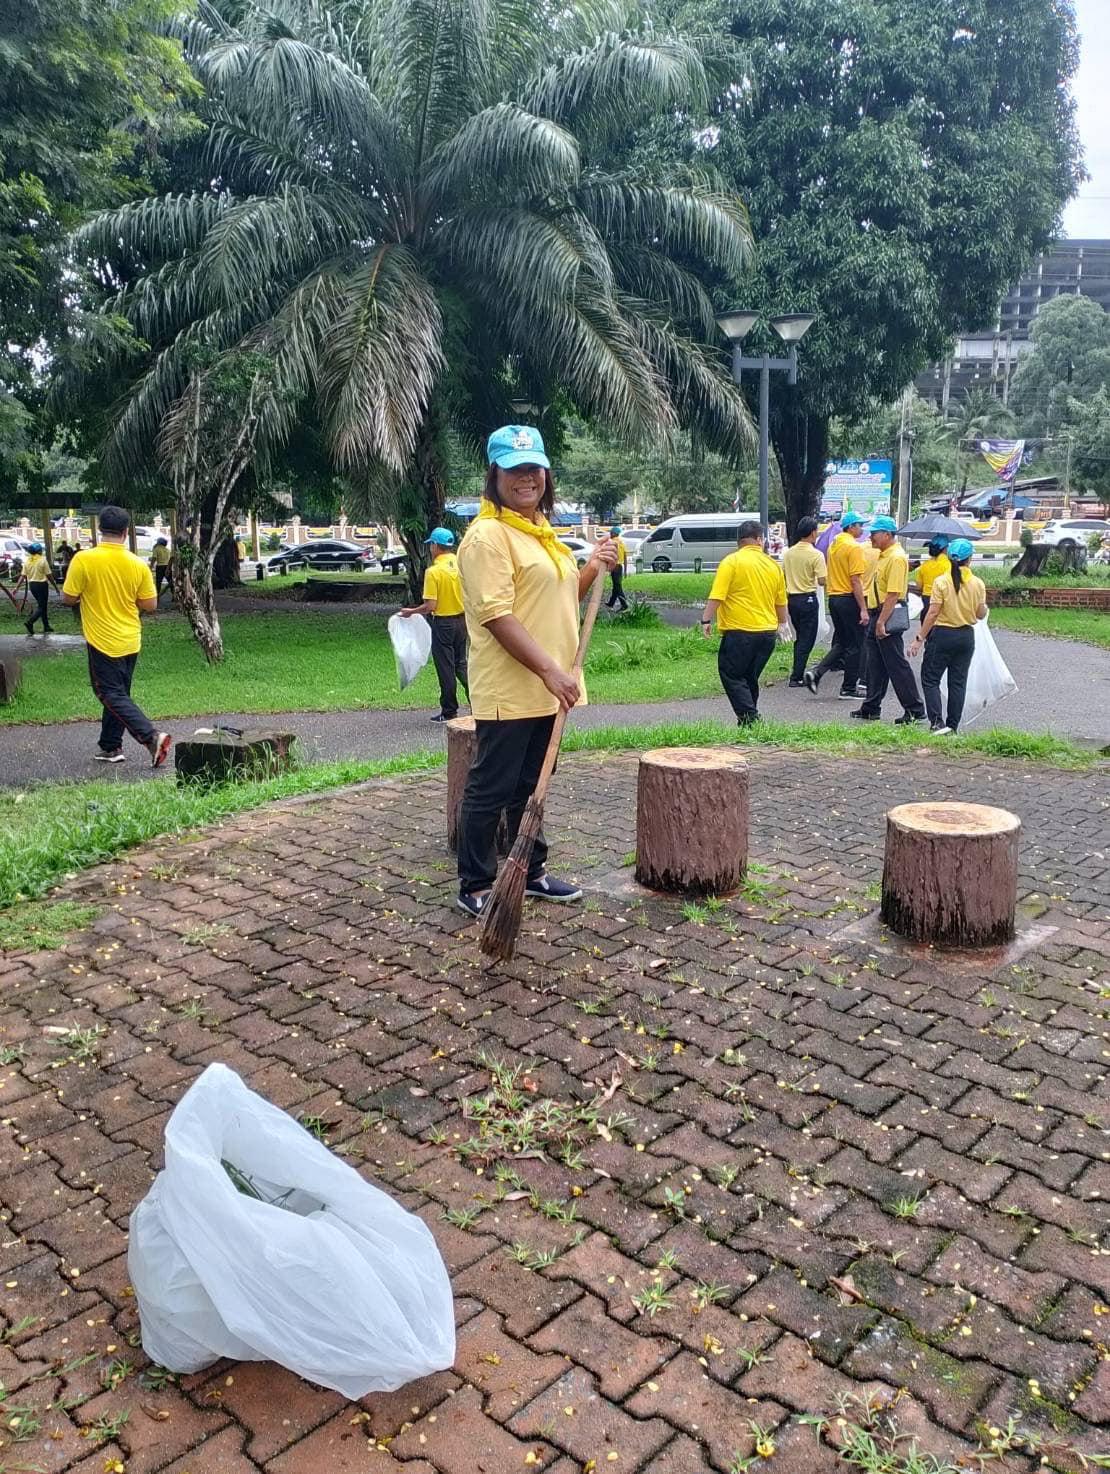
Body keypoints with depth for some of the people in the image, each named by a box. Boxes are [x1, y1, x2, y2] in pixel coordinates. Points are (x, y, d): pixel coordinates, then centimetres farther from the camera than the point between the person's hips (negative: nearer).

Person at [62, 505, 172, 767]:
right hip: (130, 642, 4)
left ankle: (151, 737, -18)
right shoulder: (138, 564, -6)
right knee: (118, 694, 17)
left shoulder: (83, 559, -15)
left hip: (103, 641, -4)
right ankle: (110, 747, 23)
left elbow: (68, 598, -9)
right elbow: (150, 605, -2)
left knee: (112, 696, -1)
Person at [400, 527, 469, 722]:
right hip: (461, 620, 5)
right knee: (461, 664, 17)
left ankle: (449, 712, 12)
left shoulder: (434, 571, -16)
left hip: (443, 623, -5)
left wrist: (410, 612, -2)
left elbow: (430, 606, -17)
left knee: (446, 668, 4)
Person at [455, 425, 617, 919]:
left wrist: (593, 569, 6)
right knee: (489, 790, 1)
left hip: (546, 690, 9)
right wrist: (549, 670, -26)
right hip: (508, 692, -9)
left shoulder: (542, 531, 15)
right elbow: (498, 616, -21)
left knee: (531, 787, 18)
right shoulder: (487, 535, -14)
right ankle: (475, 887, 13)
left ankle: (532, 873, 31)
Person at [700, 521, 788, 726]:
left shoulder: (732, 562, -7)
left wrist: (706, 620, -9)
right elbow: (781, 601, 19)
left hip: (739, 632, -6)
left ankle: (749, 718, -9)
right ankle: (750, 717, 21)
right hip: (768, 632, 6)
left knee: (732, 676, 1)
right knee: (750, 678, 17)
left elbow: (717, 596, -15)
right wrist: (782, 623, 35)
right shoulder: (773, 565, 9)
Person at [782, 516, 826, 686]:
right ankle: (796, 677, -2)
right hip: (808, 599, -6)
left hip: (792, 599, 6)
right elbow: (822, 581, -17)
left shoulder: (788, 552, 5)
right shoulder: (816, 555, -14)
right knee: (807, 640, 1)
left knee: (799, 637, 19)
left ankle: (798, 672, 21)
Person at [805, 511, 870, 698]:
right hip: (849, 599, -8)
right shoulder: (854, 547, -14)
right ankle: (848, 689, 7)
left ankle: (816, 673, 0)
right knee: (854, 646, 3)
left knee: (840, 643, 17)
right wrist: (863, 609, -19)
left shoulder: (834, 545, 12)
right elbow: (855, 580, -19)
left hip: (834, 598, 8)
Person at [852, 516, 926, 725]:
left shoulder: (896, 558, -17)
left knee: (896, 665, -5)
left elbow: (893, 594, -23)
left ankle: (915, 710, 2)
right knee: (874, 665, 14)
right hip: (878, 616, 10)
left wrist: (881, 622, -25)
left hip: (889, 617, -10)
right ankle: (871, 709, 23)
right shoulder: (882, 555, 14)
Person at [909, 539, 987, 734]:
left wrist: (920, 638, -9)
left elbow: (933, 613, -14)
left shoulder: (941, 581, -12)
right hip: (966, 637, 4)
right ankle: (953, 725, 14)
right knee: (958, 682, 10)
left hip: (943, 635, -3)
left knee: (930, 679, 5)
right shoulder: (978, 584, -3)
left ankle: (937, 722, -8)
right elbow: (981, 614, 3)